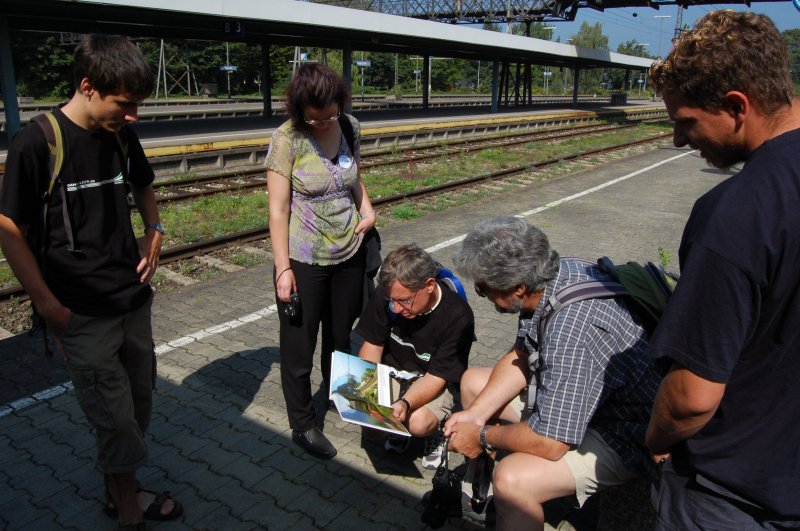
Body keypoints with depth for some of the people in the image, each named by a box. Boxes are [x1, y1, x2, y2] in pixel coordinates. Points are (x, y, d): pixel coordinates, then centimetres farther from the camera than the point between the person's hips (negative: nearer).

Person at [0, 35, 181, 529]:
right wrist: (48, 305, -12)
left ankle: (122, 491, 38)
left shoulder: (122, 136, 2)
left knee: (139, 404, 17)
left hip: (134, 299, 6)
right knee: (116, 418, 2)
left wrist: (154, 231, 6)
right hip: (83, 316, -6)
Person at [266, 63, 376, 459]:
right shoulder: (288, 138, -16)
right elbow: (278, 210, -15)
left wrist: (367, 207, -2)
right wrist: (283, 268, -16)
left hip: (348, 254, 5)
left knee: (340, 336, 21)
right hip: (304, 261, -5)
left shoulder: (350, 128, -1)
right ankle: (303, 425, 27)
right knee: (299, 345, 8)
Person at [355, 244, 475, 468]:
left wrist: (405, 403, -41)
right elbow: (373, 344, -5)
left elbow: (436, 376, -23)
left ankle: (436, 432, 6)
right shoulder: (386, 294, -17)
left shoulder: (457, 315, -27)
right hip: (391, 370, 4)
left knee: (418, 422, -32)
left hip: (435, 382, -3)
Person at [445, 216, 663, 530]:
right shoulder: (554, 273, -11)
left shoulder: (572, 329, -37)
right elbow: (521, 357, 3)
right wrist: (475, 414, -5)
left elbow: (549, 443, -31)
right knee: (472, 382, 14)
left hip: (622, 433, -9)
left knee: (512, 481, -33)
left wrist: (483, 436, -13)